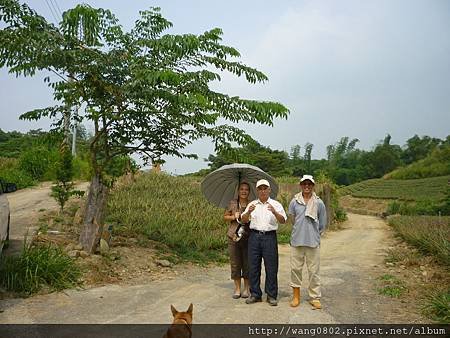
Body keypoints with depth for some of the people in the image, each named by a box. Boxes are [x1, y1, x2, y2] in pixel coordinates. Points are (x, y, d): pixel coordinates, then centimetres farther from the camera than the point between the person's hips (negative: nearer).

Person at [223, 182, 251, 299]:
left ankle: (246, 288, 20)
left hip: (248, 237, -1)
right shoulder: (232, 203, 6)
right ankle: (237, 288, 19)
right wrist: (234, 217, -5)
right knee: (235, 263, 5)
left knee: (247, 263, 4)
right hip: (234, 237, 1)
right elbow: (225, 217, 12)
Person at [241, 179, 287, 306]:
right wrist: (249, 211, -18)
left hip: (269, 236, -2)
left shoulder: (276, 205, 7)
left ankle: (271, 295, 13)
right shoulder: (252, 204, 13)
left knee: (271, 267, 1)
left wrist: (274, 212, -24)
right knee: (253, 266, 5)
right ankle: (255, 294, 17)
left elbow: (283, 220, -5)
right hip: (254, 236, 2)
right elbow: (244, 220, 3)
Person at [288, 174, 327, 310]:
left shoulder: (319, 203, 2)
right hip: (296, 241, 1)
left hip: (313, 242, -1)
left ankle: (315, 298, 14)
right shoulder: (294, 202, 3)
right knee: (295, 268, 5)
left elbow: (322, 224, 10)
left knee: (313, 271, 3)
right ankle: (296, 296, 19)